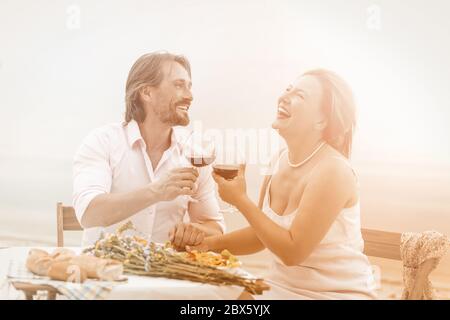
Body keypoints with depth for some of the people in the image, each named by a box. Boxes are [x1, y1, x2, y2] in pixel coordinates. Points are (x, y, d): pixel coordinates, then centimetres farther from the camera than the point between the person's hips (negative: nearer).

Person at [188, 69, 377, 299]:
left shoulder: (332, 170, -21)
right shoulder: (280, 161, 0)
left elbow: (293, 251, -21)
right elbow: (261, 236, 11)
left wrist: (240, 200, -18)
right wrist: (211, 243, -3)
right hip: (282, 287, 6)